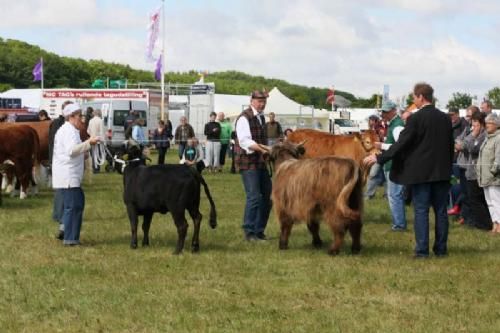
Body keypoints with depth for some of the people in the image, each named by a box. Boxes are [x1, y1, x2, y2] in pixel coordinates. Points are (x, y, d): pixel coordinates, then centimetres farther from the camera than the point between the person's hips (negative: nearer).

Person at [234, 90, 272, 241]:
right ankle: (249, 232, -2)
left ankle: (259, 231, 18)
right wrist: (260, 148, -34)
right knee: (254, 197, -11)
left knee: (267, 196, 8)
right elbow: (245, 141, -23)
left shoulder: (261, 117, 15)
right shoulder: (244, 118, -12)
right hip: (248, 162, -8)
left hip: (261, 162, 8)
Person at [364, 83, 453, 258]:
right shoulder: (445, 118, 6)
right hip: (441, 171, 5)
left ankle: (422, 250, -2)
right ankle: (441, 248, 12)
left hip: (421, 172, -5)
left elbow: (401, 143, -13)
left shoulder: (415, 118, -12)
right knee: (441, 211, 9)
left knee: (421, 211, 0)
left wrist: (379, 158, -8)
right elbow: (450, 145, 11)